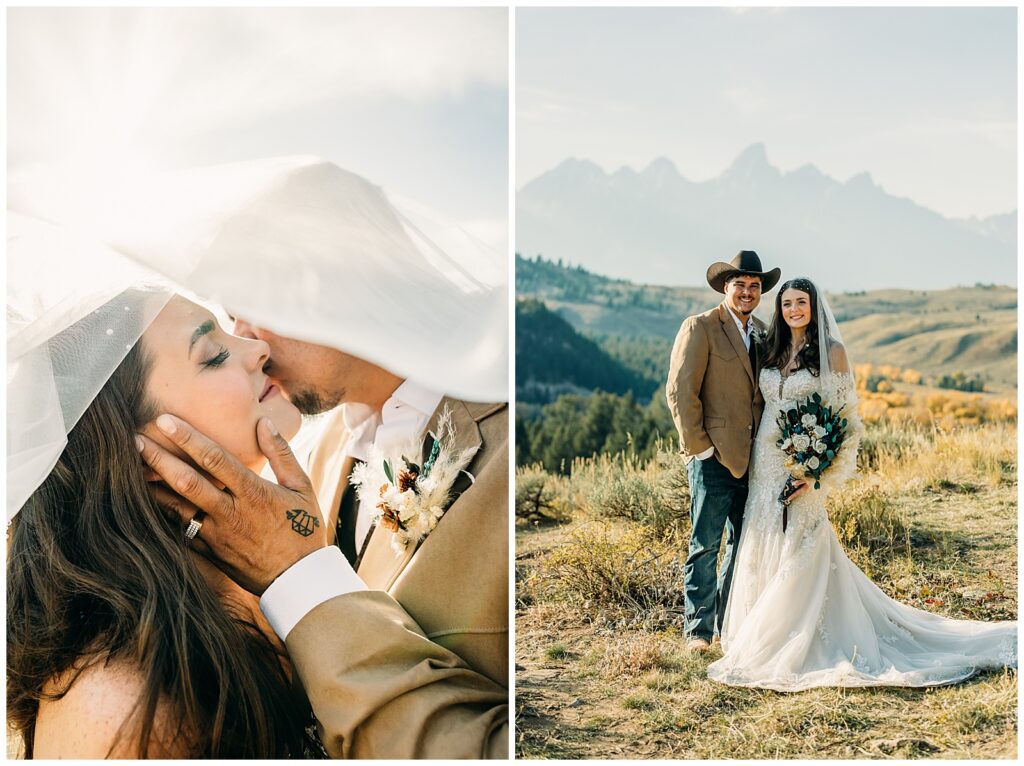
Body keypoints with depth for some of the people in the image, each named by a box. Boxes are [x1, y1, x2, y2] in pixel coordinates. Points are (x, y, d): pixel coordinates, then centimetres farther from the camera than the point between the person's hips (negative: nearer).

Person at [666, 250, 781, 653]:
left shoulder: (763, 332, 14)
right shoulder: (700, 328, -6)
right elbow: (680, 391, -10)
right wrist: (699, 446, -12)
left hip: (753, 457, 7)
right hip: (714, 456, -6)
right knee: (706, 545, -2)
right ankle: (699, 629, 8)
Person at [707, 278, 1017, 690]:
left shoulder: (831, 352, -5)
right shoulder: (772, 350, 11)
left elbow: (842, 416, -8)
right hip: (765, 465, 6)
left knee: (800, 554, -2)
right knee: (764, 552, 9)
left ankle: (796, 646, 9)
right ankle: (767, 639, 22)